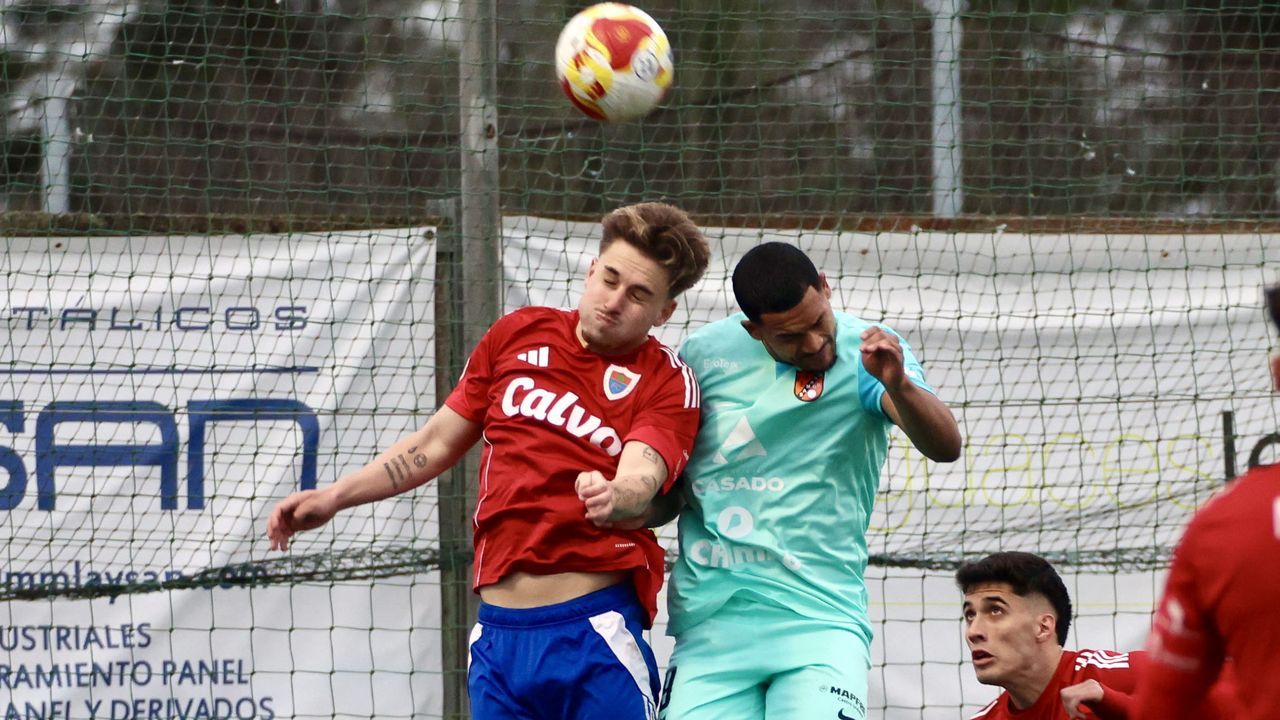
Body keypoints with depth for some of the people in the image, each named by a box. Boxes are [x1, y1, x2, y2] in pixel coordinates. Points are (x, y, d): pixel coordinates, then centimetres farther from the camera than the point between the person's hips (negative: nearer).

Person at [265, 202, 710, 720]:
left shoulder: (667, 380, 0)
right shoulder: (518, 335, 12)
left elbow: (642, 473, -19)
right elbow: (439, 441, 22)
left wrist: (616, 496, -42)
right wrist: (334, 498, 18)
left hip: (596, 634, -4)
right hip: (498, 632, 4)